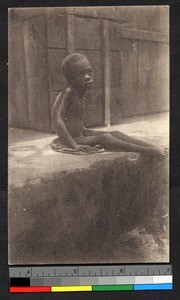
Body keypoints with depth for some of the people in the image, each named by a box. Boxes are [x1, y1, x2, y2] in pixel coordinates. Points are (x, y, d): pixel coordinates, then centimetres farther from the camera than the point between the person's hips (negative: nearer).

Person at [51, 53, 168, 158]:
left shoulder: (81, 94, 9)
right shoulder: (68, 93, -18)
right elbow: (58, 121, -27)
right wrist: (75, 146, -32)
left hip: (82, 134, 9)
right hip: (74, 139, -8)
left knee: (115, 134, -7)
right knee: (105, 138, -25)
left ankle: (153, 147, -15)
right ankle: (148, 151, -27)